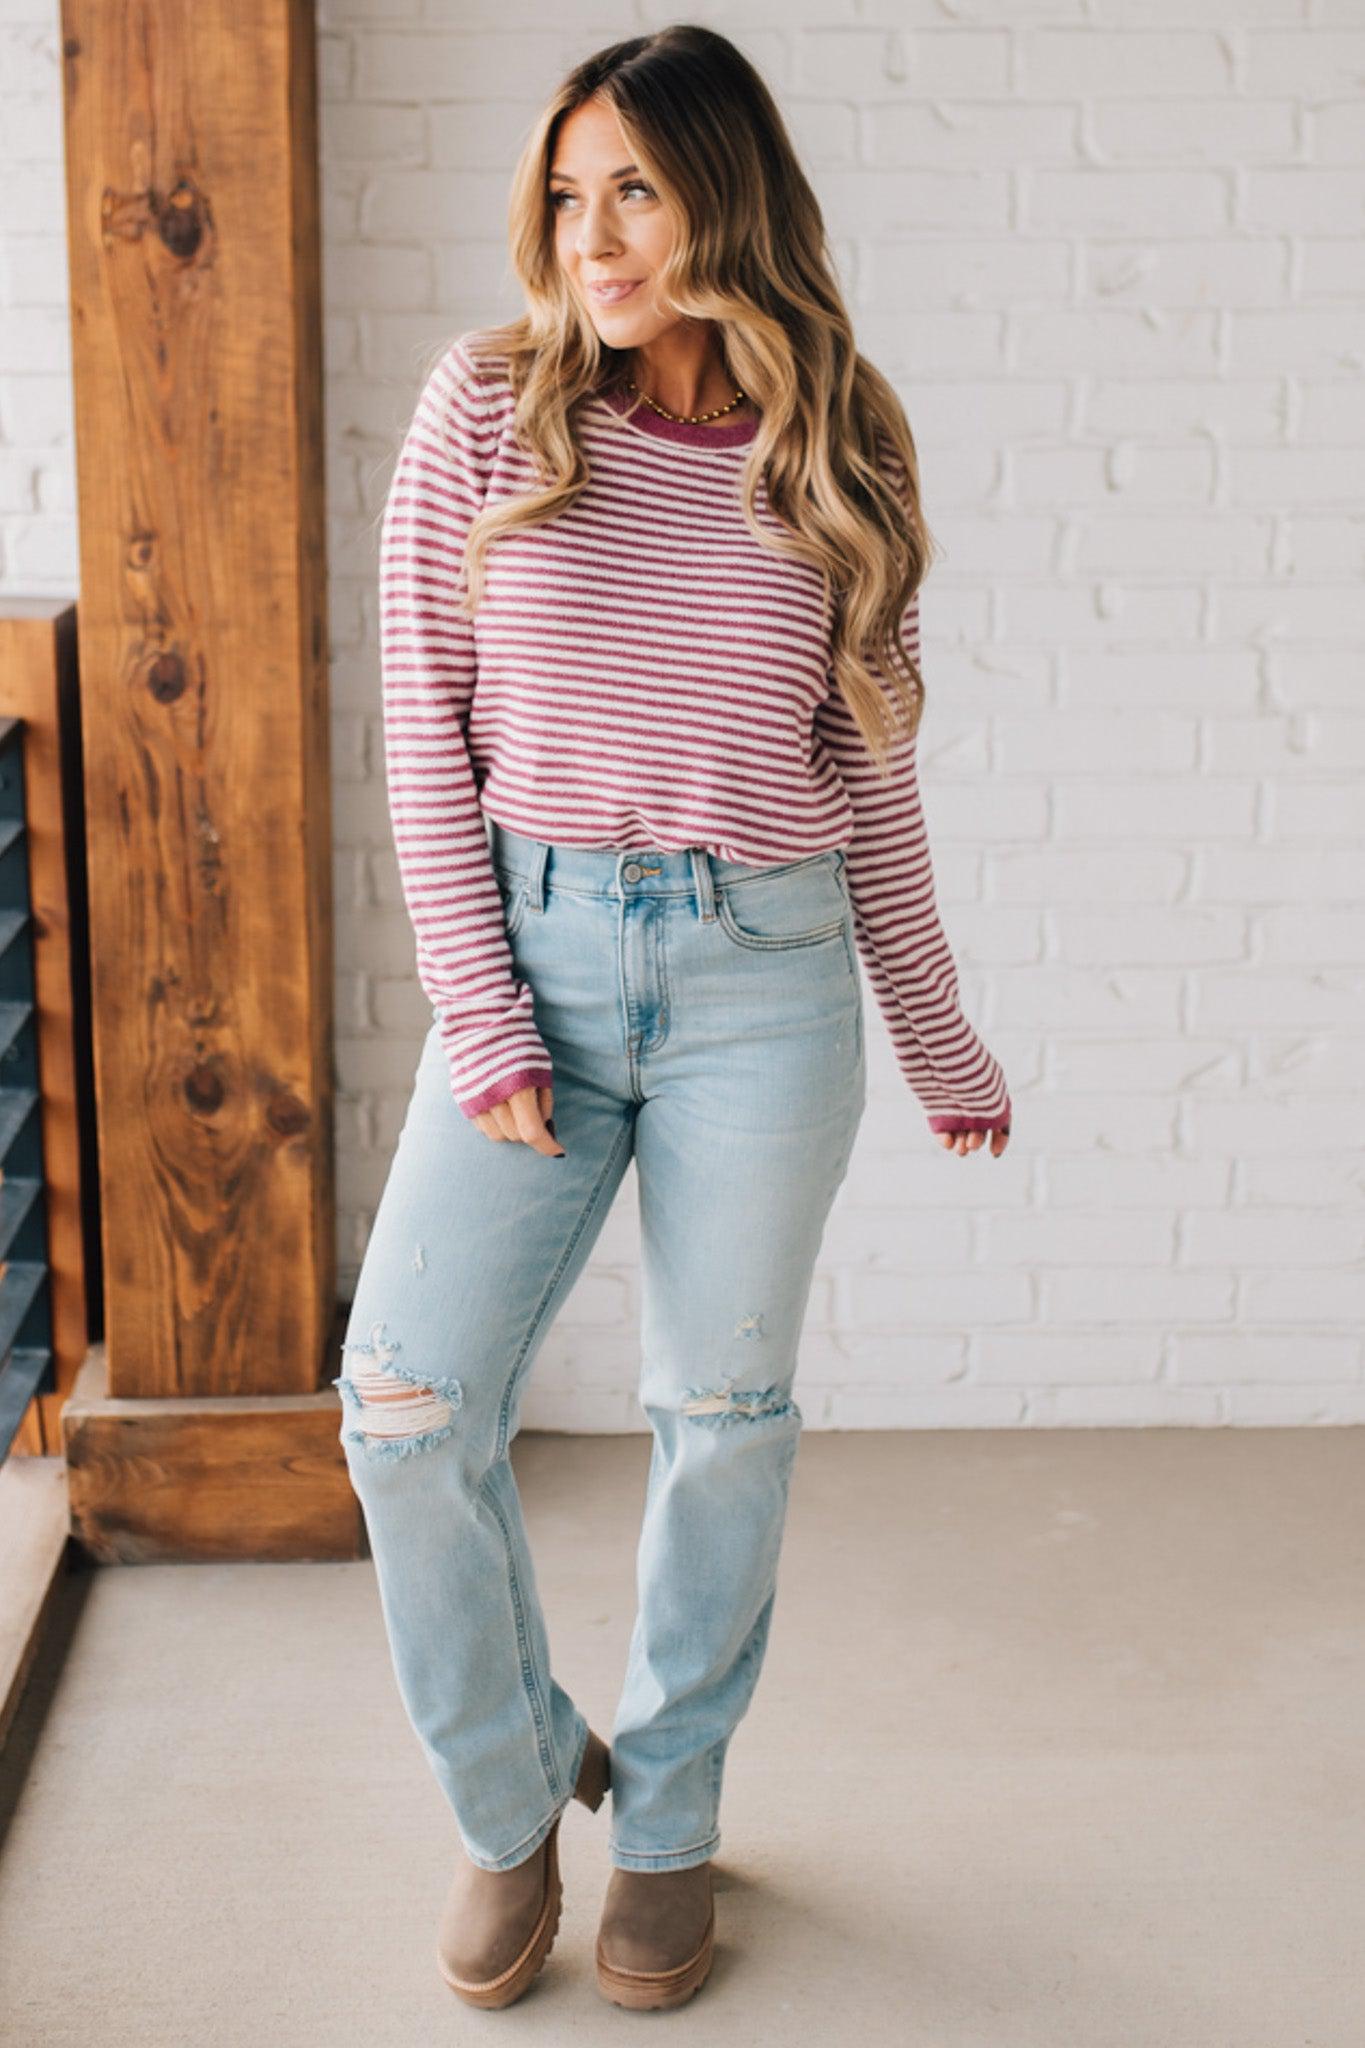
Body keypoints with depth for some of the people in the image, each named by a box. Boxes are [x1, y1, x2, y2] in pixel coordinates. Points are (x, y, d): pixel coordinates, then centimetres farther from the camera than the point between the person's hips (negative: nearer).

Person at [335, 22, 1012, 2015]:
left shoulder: (837, 454, 2)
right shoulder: (489, 408, 0)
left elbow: (872, 772, 10)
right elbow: (425, 728, -1)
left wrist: (940, 1036, 14)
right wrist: (477, 1014, -8)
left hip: (765, 983, 0)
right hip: (534, 958, 0)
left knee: (724, 1421, 8)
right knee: (412, 1408, -4)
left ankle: (669, 1815, 30)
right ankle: (514, 1796, 21)